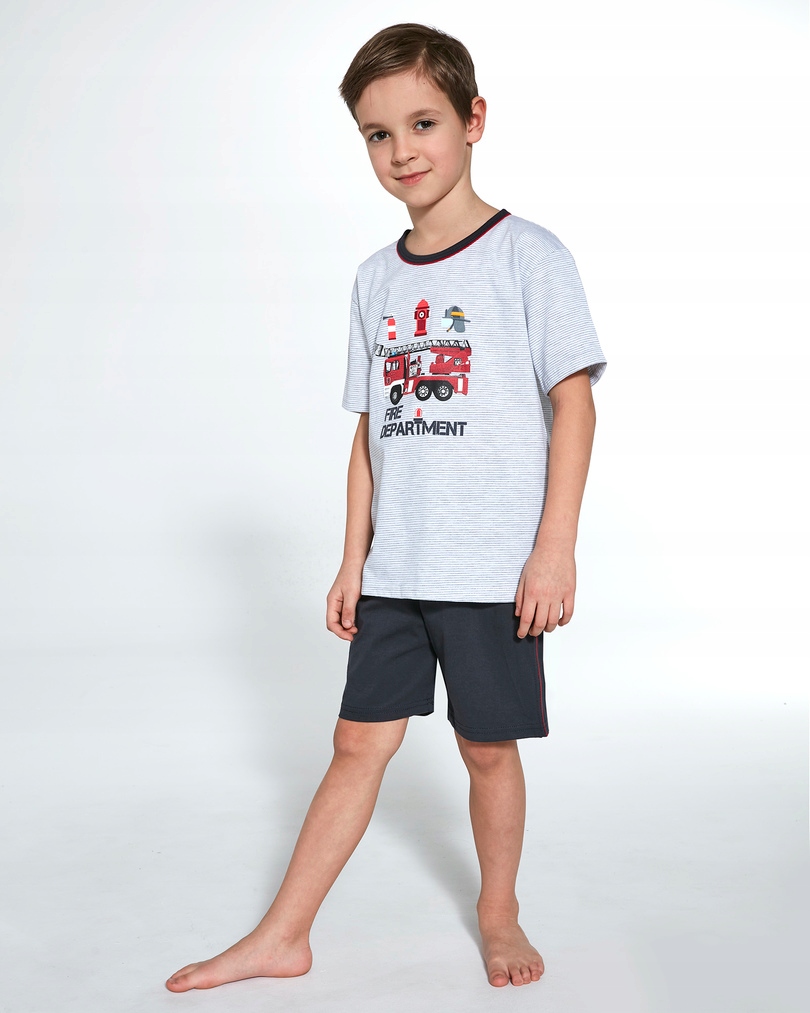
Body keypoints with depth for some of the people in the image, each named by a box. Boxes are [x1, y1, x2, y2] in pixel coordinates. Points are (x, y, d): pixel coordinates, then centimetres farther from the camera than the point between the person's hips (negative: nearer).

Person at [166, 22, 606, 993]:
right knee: (359, 742, 10)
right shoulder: (375, 279, 10)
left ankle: (498, 913, 31)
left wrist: (556, 546, -12)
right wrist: (354, 557, 10)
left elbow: (574, 403, -7)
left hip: (493, 565, -4)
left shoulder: (527, 254, -5)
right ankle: (282, 936, 20)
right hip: (393, 566, 4)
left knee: (488, 747, 8)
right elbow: (370, 431, 12)